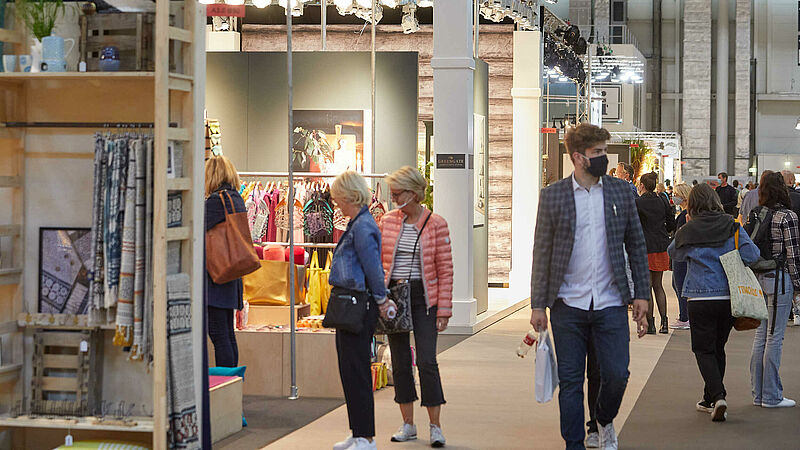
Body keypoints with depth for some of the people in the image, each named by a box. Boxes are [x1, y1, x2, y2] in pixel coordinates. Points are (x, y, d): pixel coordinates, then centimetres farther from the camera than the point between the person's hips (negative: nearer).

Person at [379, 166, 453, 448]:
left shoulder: (436, 224, -6)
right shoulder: (388, 221, 4)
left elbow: (445, 270, -4)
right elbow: (379, 261, 11)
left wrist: (444, 310, -8)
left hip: (423, 296, -4)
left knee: (426, 361, -9)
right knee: (400, 361, 7)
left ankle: (435, 427, 1)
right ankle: (408, 425, 16)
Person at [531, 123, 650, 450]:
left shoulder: (621, 191, 6)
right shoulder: (553, 195, 1)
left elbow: (637, 246, 11)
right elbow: (542, 253, 2)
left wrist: (641, 294, 5)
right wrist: (538, 304, -1)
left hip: (611, 303, 1)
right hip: (568, 304, -1)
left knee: (616, 375, -2)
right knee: (570, 381, 3)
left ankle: (605, 421, 28)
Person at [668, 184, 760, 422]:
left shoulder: (688, 231, -4)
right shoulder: (732, 227, -2)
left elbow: (673, 253, 14)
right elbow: (752, 256, -8)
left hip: (700, 298, -3)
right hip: (729, 297, 3)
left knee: (704, 350, 3)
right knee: (718, 347, 17)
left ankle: (718, 396, -17)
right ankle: (709, 399, 24)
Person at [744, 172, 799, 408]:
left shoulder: (754, 215, 6)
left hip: (757, 278, 6)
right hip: (779, 278, -6)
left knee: (761, 334, 12)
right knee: (775, 337, -2)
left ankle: (758, 393, 17)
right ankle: (771, 396, 1)